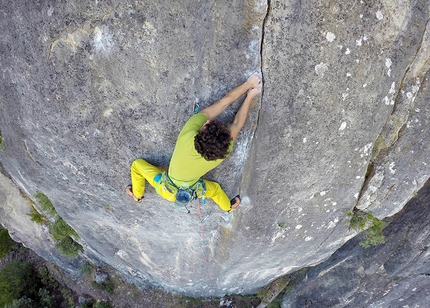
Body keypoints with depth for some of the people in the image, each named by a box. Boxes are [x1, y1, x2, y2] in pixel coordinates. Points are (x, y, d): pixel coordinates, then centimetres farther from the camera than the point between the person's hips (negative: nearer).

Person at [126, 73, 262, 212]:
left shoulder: (188, 137, -42)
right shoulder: (222, 153, -37)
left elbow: (223, 102, -35)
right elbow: (237, 124, -18)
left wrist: (248, 84, -26)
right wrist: (250, 96, -8)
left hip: (165, 189, -1)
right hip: (191, 194, 2)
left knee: (137, 164, 23)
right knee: (215, 188, 35)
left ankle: (137, 195, 45)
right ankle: (228, 206, 61)